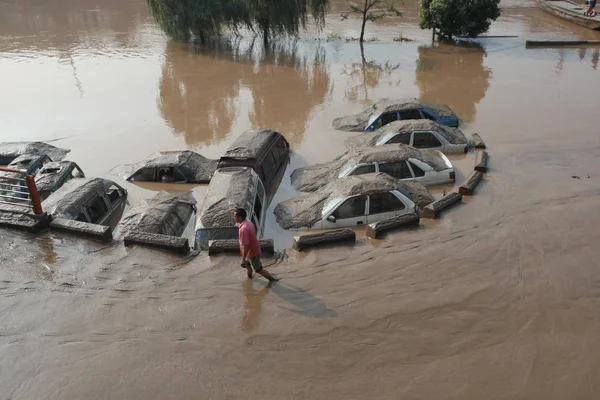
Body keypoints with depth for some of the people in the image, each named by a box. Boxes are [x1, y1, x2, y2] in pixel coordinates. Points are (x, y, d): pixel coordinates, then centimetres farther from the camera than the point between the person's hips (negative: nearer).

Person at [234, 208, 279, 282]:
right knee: (247, 264, 30)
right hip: (253, 249, 9)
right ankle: (249, 277, 51)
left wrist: (243, 259, -23)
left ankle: (272, 279, 27)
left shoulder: (243, 228, -33)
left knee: (259, 269, 11)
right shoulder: (249, 223, -3)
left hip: (252, 253, -9)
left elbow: (245, 246, -31)